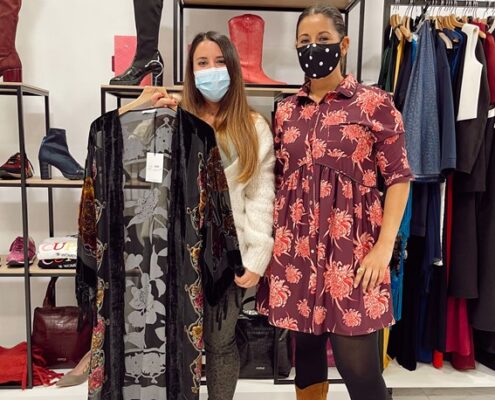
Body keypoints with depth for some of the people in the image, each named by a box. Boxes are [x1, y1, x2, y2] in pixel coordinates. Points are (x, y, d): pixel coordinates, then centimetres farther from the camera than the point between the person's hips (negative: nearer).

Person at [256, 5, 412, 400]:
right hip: (295, 248, 4)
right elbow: (277, 179, 13)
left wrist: (384, 248, -10)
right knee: (306, 350, 14)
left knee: (358, 365, -1)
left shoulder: (374, 104, -1)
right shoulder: (286, 109, 9)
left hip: (351, 248, -3)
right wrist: (269, 240, 6)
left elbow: (398, 178, -2)